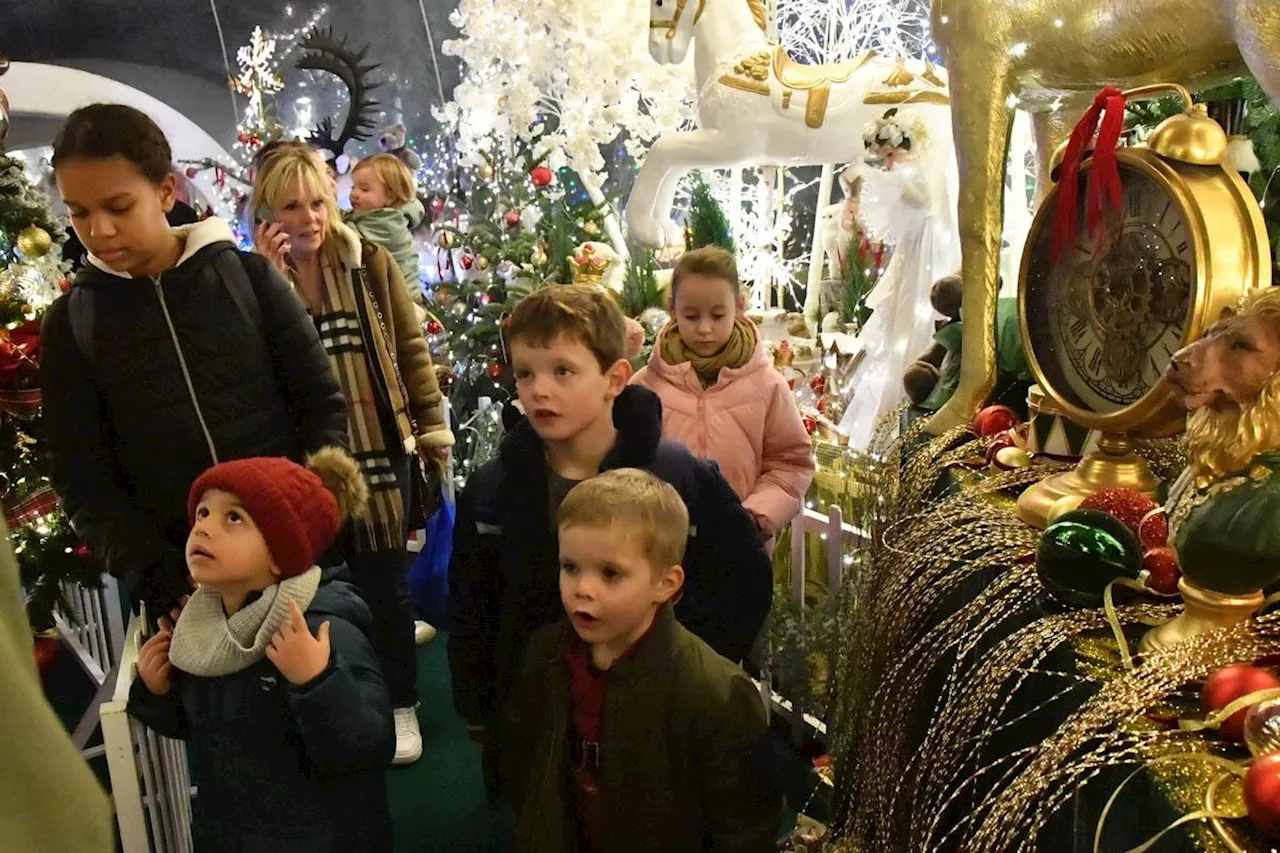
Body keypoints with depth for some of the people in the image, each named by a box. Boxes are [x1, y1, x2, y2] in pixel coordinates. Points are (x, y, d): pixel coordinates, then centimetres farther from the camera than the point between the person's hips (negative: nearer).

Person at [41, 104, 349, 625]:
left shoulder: (249, 277, -1)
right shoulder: (70, 323, 2)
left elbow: (323, 403, 2)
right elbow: (82, 480, 2)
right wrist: (160, 581, -11)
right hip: (180, 569, 1)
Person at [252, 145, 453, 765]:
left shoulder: (371, 262, -3)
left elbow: (409, 346, 2)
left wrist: (431, 423, 1)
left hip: (379, 442, -1)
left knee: (384, 578, 7)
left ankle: (399, 704, 24)